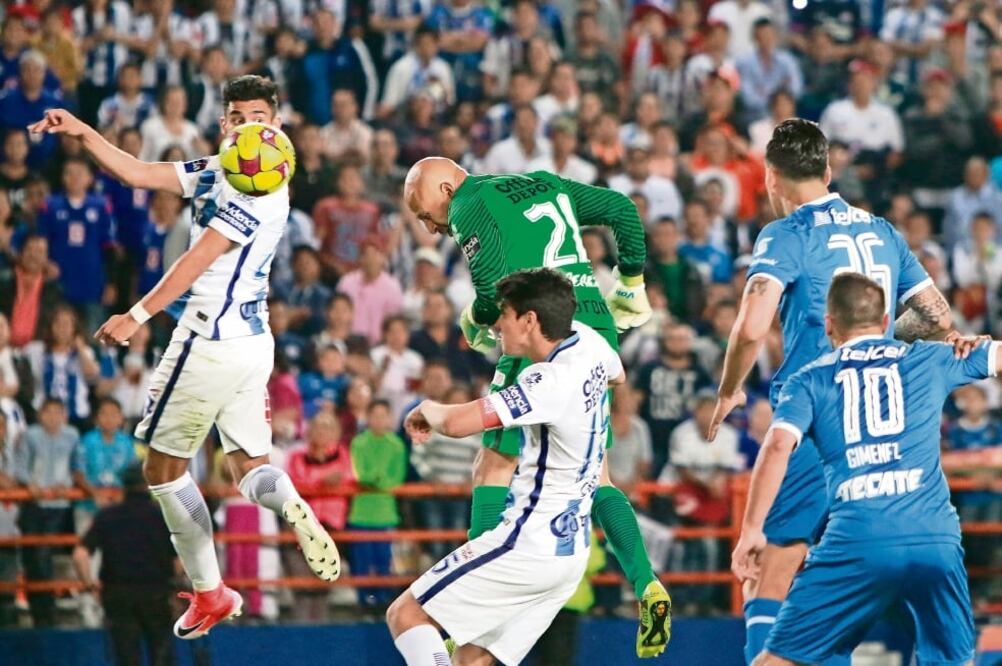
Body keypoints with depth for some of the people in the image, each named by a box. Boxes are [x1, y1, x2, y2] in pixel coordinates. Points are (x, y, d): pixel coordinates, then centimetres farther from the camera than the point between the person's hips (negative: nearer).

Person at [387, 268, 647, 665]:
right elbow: (617, 376, 31)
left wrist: (428, 409, -6)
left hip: (531, 542, -10)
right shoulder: (589, 343, 4)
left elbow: (456, 423, -30)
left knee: (406, 614, -6)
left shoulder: (550, 383, -22)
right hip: (571, 548, 10)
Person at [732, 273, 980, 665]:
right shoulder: (929, 360, 18)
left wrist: (751, 530, -2)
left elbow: (778, 446, -3)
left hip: (856, 538, -1)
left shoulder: (809, 381, 14)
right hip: (934, 537, 1)